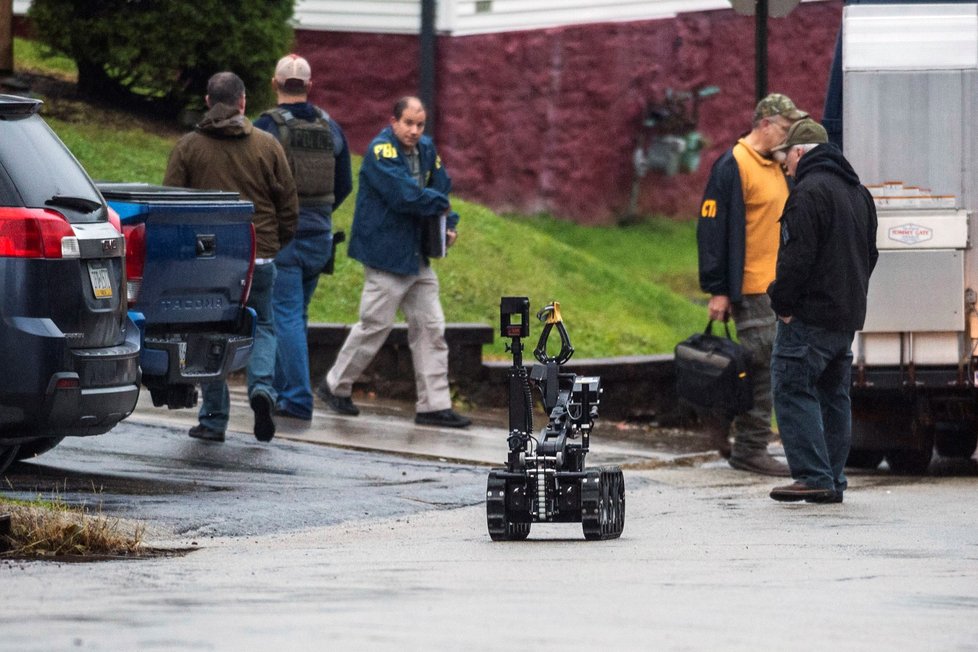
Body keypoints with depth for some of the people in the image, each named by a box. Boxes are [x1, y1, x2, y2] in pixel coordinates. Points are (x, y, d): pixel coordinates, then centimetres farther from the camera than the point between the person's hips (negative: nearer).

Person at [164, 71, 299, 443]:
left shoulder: (188, 147, 0)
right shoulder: (267, 146, 2)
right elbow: (289, 204, 6)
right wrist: (277, 242, 22)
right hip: (259, 258, 1)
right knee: (262, 326, 16)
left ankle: (214, 419, 9)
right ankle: (262, 386, -10)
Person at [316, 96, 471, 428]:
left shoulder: (426, 149, 9)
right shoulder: (381, 151, -16)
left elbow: (441, 188, 15)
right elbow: (404, 194, -26)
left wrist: (448, 224, -3)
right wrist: (440, 205, -11)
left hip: (417, 257, 8)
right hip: (386, 255, -8)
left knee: (430, 328, 6)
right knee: (375, 325, -1)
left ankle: (434, 404, 8)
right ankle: (335, 386, 17)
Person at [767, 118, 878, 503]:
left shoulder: (810, 191, -13)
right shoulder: (859, 193, 17)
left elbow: (798, 255, -20)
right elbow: (869, 254, 24)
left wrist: (782, 303, -11)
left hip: (810, 313, -9)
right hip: (847, 315, 9)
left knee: (793, 391, -6)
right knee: (833, 396, 12)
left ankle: (813, 476, -12)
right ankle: (833, 482, 13)